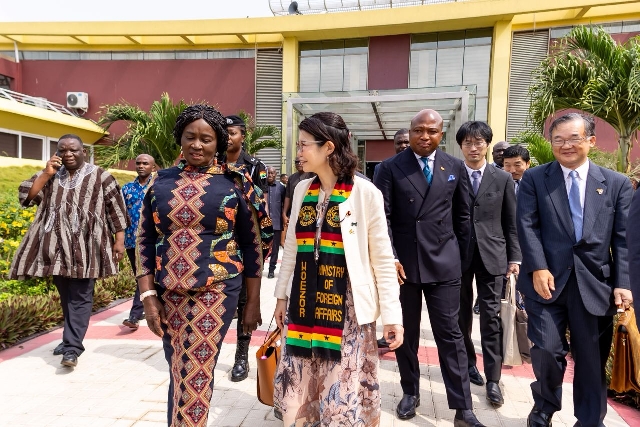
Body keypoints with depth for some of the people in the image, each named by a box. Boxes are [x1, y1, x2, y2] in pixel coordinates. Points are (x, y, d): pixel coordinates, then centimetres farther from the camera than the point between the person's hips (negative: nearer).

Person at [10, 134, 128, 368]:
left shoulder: (99, 176, 0)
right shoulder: (50, 174, 13)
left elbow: (116, 208, -2)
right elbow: (25, 197, 4)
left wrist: (119, 240, -6)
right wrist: (47, 174, -6)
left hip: (85, 246, -4)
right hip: (57, 245, 5)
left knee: (80, 297, -4)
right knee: (66, 295, 14)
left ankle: (72, 347, -3)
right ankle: (72, 338, 29)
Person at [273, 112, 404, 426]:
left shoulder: (365, 193, -9)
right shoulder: (302, 190, 5)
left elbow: (382, 259, -6)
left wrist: (392, 315, -6)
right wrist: (282, 295, 14)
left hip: (347, 308, -4)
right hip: (304, 305, 5)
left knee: (344, 399, 6)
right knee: (295, 395, 13)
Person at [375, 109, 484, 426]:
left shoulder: (455, 167, 6)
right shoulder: (390, 168, -1)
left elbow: (462, 216, 11)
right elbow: (382, 217, -5)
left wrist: (462, 257, 10)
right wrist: (390, 257, -13)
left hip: (444, 263, 1)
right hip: (402, 262, 0)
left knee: (450, 334, 4)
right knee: (405, 332, 12)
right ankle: (410, 392, 31)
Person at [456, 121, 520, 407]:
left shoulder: (503, 179, 6)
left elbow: (511, 223, 6)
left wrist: (515, 257, 2)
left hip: (491, 255, 0)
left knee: (491, 317, 2)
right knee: (461, 315, 11)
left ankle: (492, 380, 12)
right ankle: (468, 363, 31)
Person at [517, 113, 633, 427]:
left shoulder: (617, 183, 8)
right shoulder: (534, 179, 3)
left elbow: (623, 238, 4)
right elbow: (527, 226, -4)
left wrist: (623, 283, -4)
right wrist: (538, 268, -14)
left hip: (595, 283, 2)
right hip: (548, 279, -1)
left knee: (593, 358, 11)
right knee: (546, 351, -1)